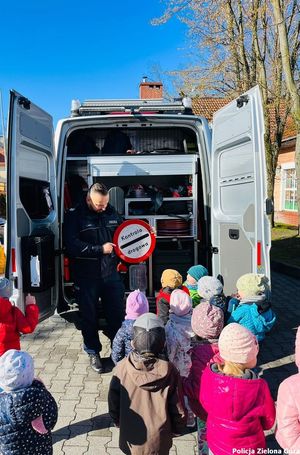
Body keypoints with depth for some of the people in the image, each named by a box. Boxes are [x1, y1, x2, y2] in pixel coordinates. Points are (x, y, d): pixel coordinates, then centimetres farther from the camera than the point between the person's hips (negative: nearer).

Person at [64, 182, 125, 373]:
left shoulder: (112, 213, 5)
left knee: (117, 312, 9)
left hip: (111, 273, 3)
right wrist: (100, 249, -22)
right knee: (90, 316, 10)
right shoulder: (75, 216, -8)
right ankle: (93, 352, 29)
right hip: (87, 276, -3)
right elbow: (72, 245, -19)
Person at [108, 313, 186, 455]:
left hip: (130, 436, 1)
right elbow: (177, 408, -11)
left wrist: (118, 422, 13)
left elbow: (113, 401, -6)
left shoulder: (121, 368, -21)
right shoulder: (169, 371, -23)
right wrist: (177, 428, 8)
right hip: (158, 438, 0)